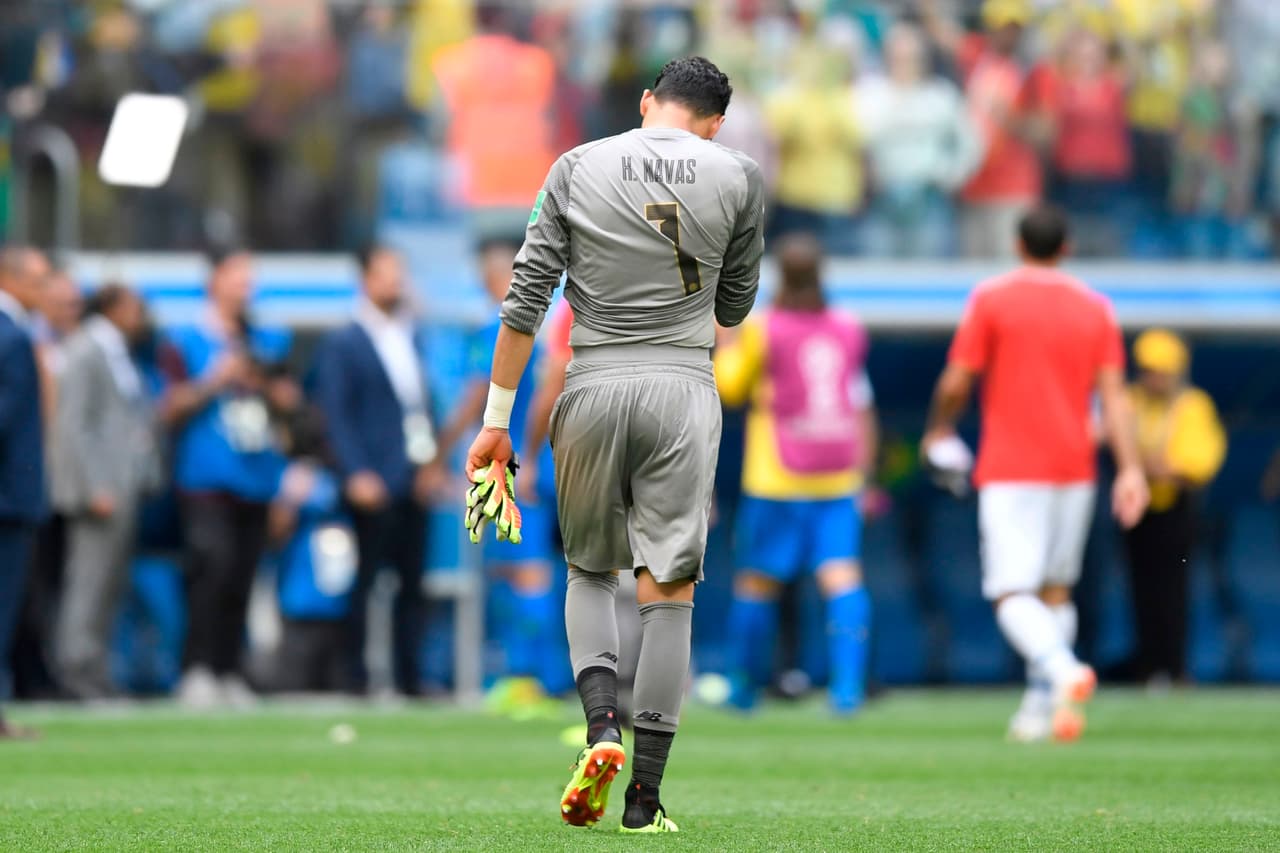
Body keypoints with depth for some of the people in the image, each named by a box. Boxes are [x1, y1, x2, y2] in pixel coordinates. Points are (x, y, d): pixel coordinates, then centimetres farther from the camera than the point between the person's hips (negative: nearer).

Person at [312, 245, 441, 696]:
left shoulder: (411, 337, 16)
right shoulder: (343, 345, -3)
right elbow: (336, 416, -8)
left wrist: (432, 463, 9)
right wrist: (357, 474, -17)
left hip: (413, 484, 6)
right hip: (373, 485, -6)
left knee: (413, 583, 7)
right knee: (362, 581, -4)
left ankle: (409, 676, 11)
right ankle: (355, 675, 1)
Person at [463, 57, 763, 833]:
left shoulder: (578, 169, 5)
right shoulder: (738, 178, 4)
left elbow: (525, 299, 1)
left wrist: (497, 418, 5)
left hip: (593, 390, 1)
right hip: (683, 389, -1)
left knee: (589, 570, 19)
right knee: (668, 593, 2)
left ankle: (602, 726, -6)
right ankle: (644, 801, -1)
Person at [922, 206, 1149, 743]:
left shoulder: (992, 300, -3)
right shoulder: (1096, 310, 6)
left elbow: (956, 382, -5)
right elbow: (1113, 395, -1)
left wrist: (940, 428, 14)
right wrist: (1130, 469, -5)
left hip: (1009, 472, -4)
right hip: (1074, 469, 4)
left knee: (1012, 595, -8)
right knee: (1056, 590, 15)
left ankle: (1062, 669, -34)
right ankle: (1039, 709, 11)